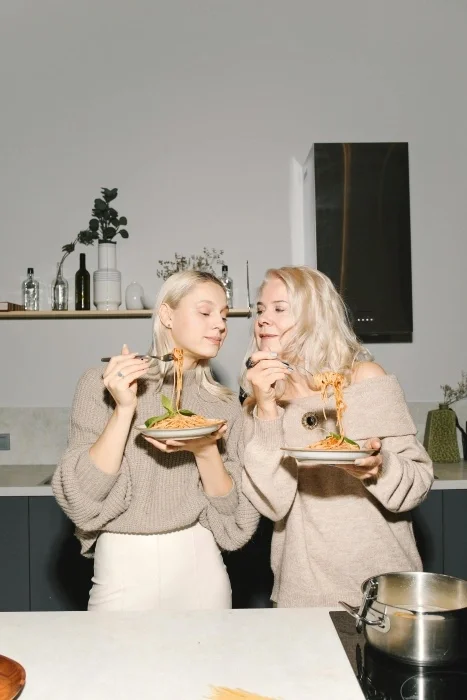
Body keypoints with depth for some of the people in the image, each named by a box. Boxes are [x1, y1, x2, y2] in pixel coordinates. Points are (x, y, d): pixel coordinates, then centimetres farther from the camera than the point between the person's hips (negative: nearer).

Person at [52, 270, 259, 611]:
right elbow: (81, 499, -13)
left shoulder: (225, 404, 2)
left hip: (201, 566, 3)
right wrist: (124, 408, -21)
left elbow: (233, 511, -1)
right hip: (125, 567, -3)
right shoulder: (103, 384, -7)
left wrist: (206, 452, -18)